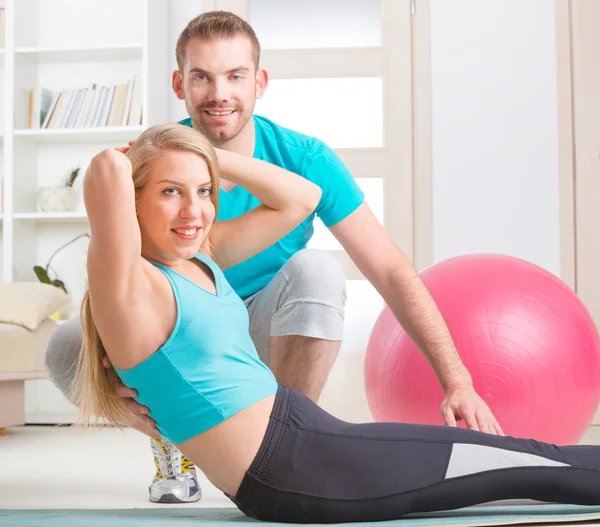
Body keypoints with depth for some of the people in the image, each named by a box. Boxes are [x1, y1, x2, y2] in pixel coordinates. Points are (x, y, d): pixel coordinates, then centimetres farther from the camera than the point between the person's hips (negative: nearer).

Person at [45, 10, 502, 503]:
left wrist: (457, 382, -29)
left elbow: (392, 272, -19)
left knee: (317, 269, -31)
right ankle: (171, 443, 5)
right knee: (68, 347, -27)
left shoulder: (304, 158, -18)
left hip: (267, 338, 0)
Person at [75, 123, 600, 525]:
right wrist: (121, 163, -11)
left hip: (305, 426, 9)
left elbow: (300, 198, 12)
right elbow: (107, 169, -35)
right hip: (290, 477, -9)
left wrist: (206, 153, 6)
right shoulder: (132, 287, -18)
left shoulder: (203, 254, 7)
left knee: (527, 455, 13)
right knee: (529, 468, 1)